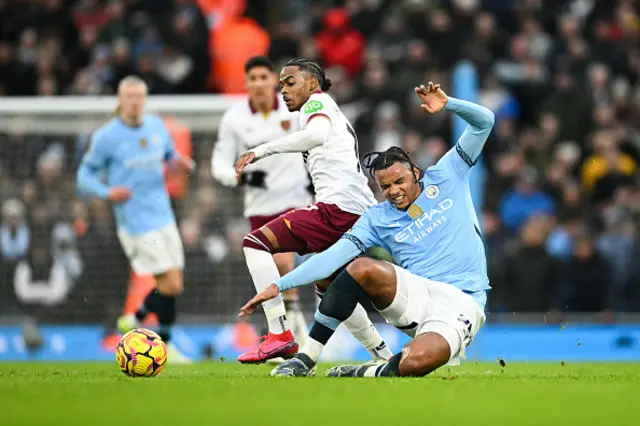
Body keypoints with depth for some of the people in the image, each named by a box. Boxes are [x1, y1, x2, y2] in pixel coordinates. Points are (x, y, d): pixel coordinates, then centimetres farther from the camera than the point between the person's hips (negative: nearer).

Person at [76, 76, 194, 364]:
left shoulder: (156, 126, 8)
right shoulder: (106, 137, -7)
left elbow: (171, 157, 22)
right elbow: (85, 175, -2)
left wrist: (183, 165, -1)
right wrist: (107, 192, -20)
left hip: (163, 216, 6)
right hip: (135, 220, -6)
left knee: (173, 285, 7)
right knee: (170, 285, -11)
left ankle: (134, 319, 31)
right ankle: (164, 344, 7)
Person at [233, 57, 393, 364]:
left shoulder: (317, 102, 1)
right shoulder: (332, 111, 30)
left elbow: (317, 134, -23)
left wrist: (262, 150, -25)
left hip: (336, 206, -10)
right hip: (360, 213, 10)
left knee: (255, 242, -13)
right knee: (327, 287, 28)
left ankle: (280, 334, -22)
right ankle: (383, 355, 31)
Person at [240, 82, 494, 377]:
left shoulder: (446, 177, 8)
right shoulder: (378, 219, 8)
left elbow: (483, 121, 8)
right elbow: (332, 257, -1)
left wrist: (447, 105, -12)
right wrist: (279, 286, -12)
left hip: (462, 304, -2)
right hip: (416, 295, 2)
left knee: (417, 363, -36)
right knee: (362, 269, -29)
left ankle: (362, 374, -4)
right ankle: (306, 360, -19)